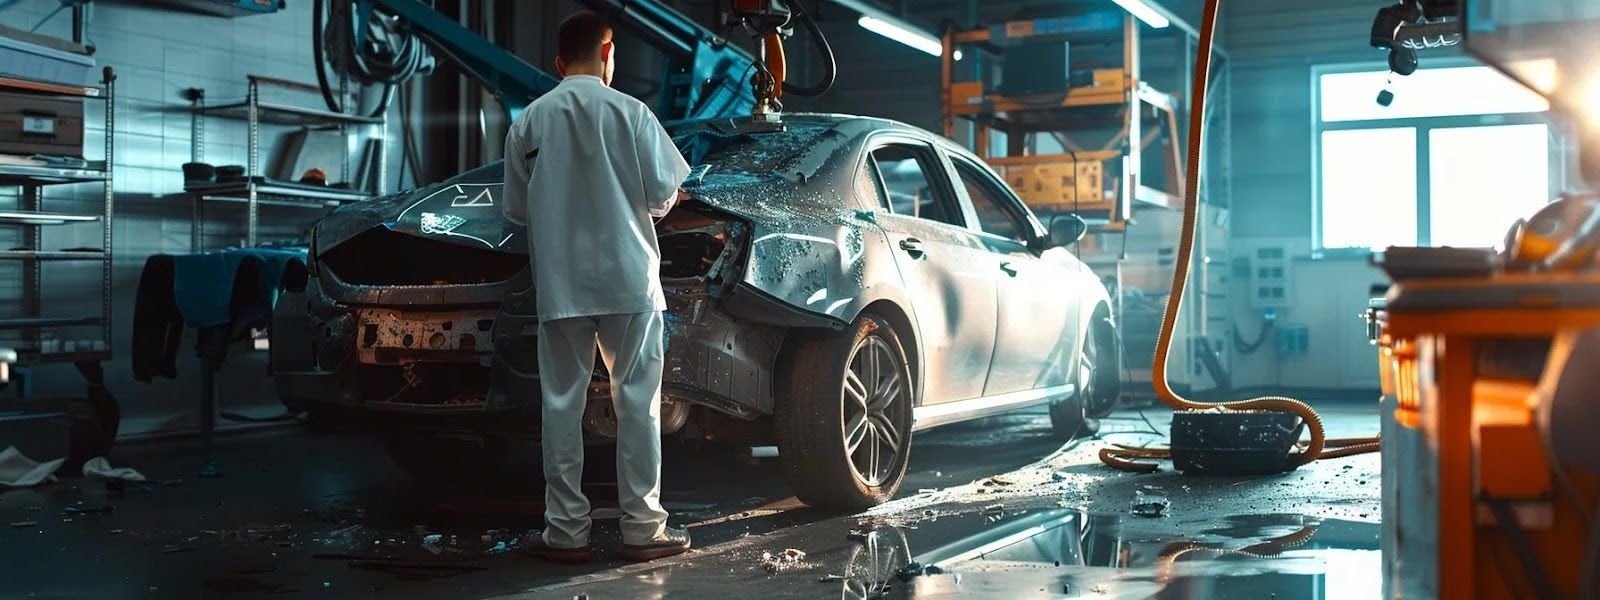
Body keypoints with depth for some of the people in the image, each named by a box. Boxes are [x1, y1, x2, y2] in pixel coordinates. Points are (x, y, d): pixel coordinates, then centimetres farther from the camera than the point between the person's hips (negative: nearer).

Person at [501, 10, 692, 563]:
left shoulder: (530, 121, 2)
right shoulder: (629, 112, -3)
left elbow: (517, 208, 6)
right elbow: (664, 192, -2)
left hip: (559, 284, 1)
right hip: (627, 278, -1)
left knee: (562, 403, 6)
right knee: (636, 400, 5)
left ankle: (566, 530, 8)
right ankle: (643, 527, 7)